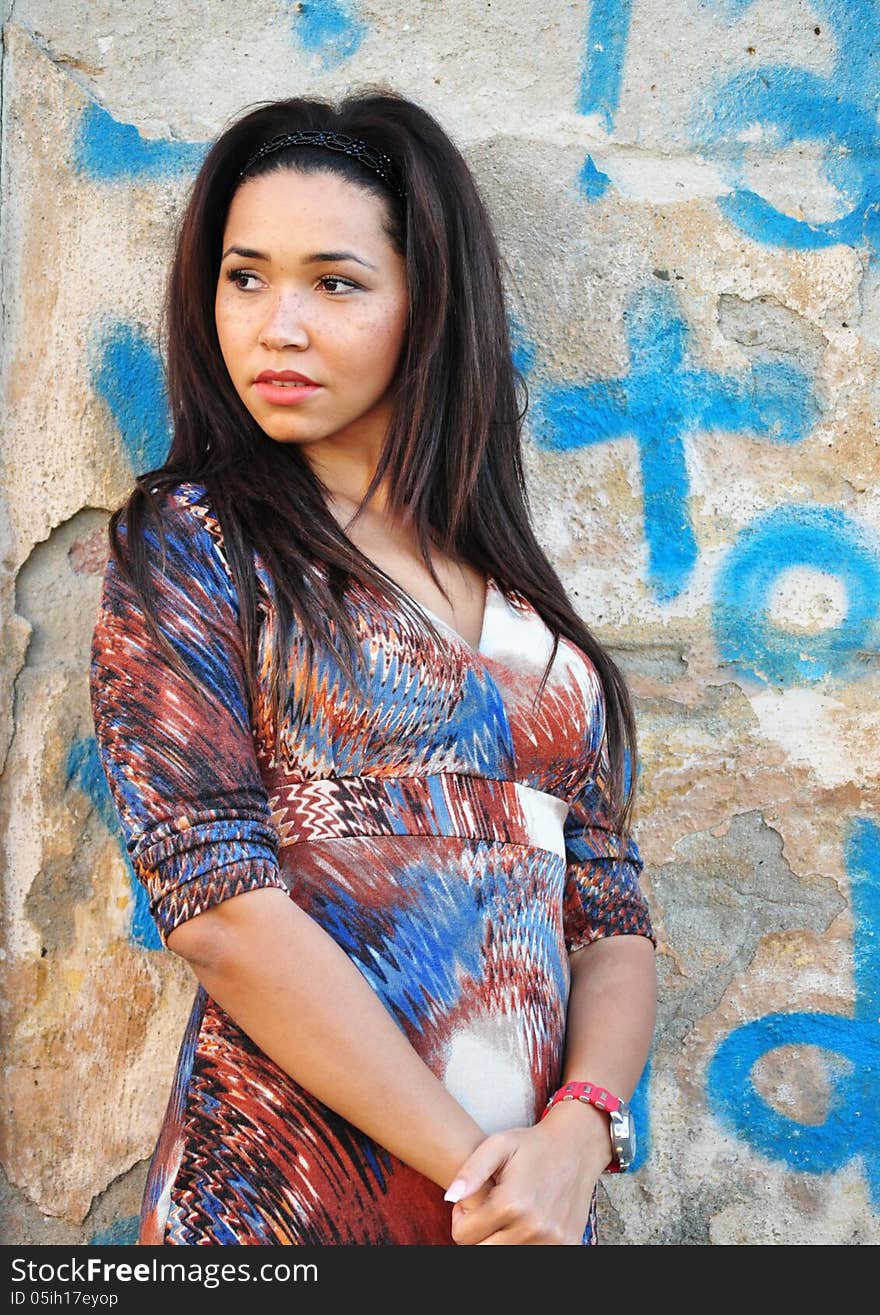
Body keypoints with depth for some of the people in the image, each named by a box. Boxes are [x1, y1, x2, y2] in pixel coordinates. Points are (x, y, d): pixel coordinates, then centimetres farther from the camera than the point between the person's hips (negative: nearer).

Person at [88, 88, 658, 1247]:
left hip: (535, 1195, 4)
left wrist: (578, 1133, -13)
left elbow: (615, 914, 5)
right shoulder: (188, 542, -5)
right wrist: (471, 1161, -16)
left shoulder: (524, 599, 8)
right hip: (287, 1195, -4)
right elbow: (216, 900, -14)